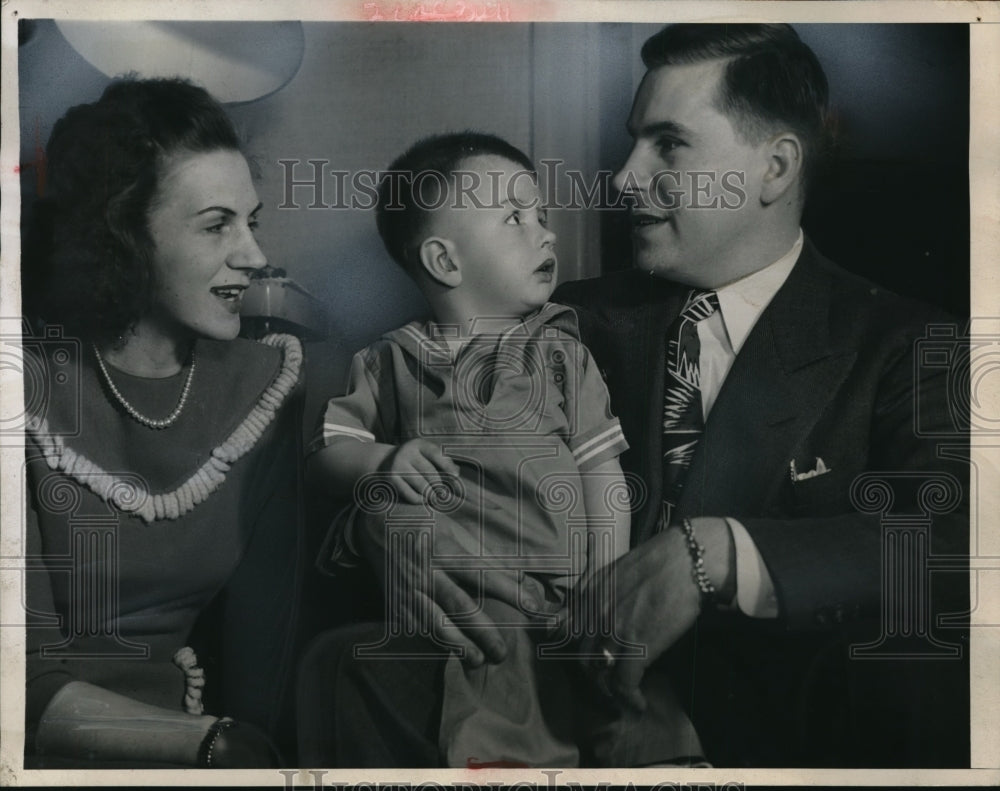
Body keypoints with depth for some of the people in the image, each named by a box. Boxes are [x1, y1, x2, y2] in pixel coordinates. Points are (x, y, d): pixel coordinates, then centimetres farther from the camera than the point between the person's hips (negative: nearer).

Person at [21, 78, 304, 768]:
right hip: (60, 751, -4)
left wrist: (257, 734, -13)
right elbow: (32, 682, -13)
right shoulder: (36, 391, -11)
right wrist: (215, 742, -21)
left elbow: (265, 623, 2)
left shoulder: (263, 381, 2)